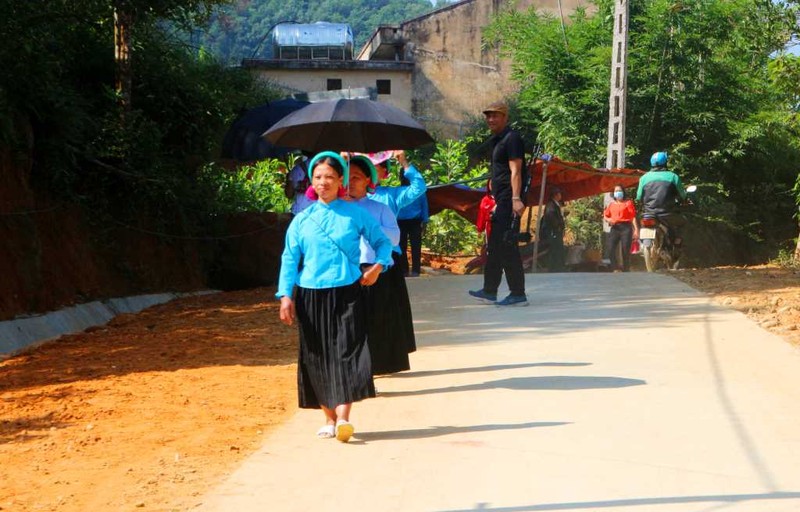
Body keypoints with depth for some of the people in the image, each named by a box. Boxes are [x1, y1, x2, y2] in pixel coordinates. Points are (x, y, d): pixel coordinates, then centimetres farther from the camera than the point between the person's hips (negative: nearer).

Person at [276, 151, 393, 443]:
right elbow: (289, 259, 6)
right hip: (311, 296, 2)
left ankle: (343, 418, -17)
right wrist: (286, 295, -3)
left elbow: (382, 242, 13)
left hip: (346, 294, -2)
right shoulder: (302, 220, 7)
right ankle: (329, 419, 15)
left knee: (346, 353, -13)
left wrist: (378, 265, -5)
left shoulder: (356, 214, 4)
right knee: (317, 358, 5)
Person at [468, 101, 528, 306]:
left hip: (508, 200, -10)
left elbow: (515, 171, -18)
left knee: (507, 245, -10)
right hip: (500, 201, 10)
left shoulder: (511, 138, -9)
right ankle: (489, 291, 21)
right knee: (494, 245, 14)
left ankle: (518, 294, -7)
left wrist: (516, 198, -26)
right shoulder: (497, 140, 20)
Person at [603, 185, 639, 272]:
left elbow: (633, 217, 0)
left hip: (626, 228, -3)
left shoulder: (628, 203, 7)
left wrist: (636, 229, -10)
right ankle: (616, 268, 1)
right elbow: (605, 216, 22)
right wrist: (608, 220, -3)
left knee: (625, 251, -5)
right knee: (609, 250, -11)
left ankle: (626, 270, 2)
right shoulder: (611, 205, 20)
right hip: (614, 228, 3)